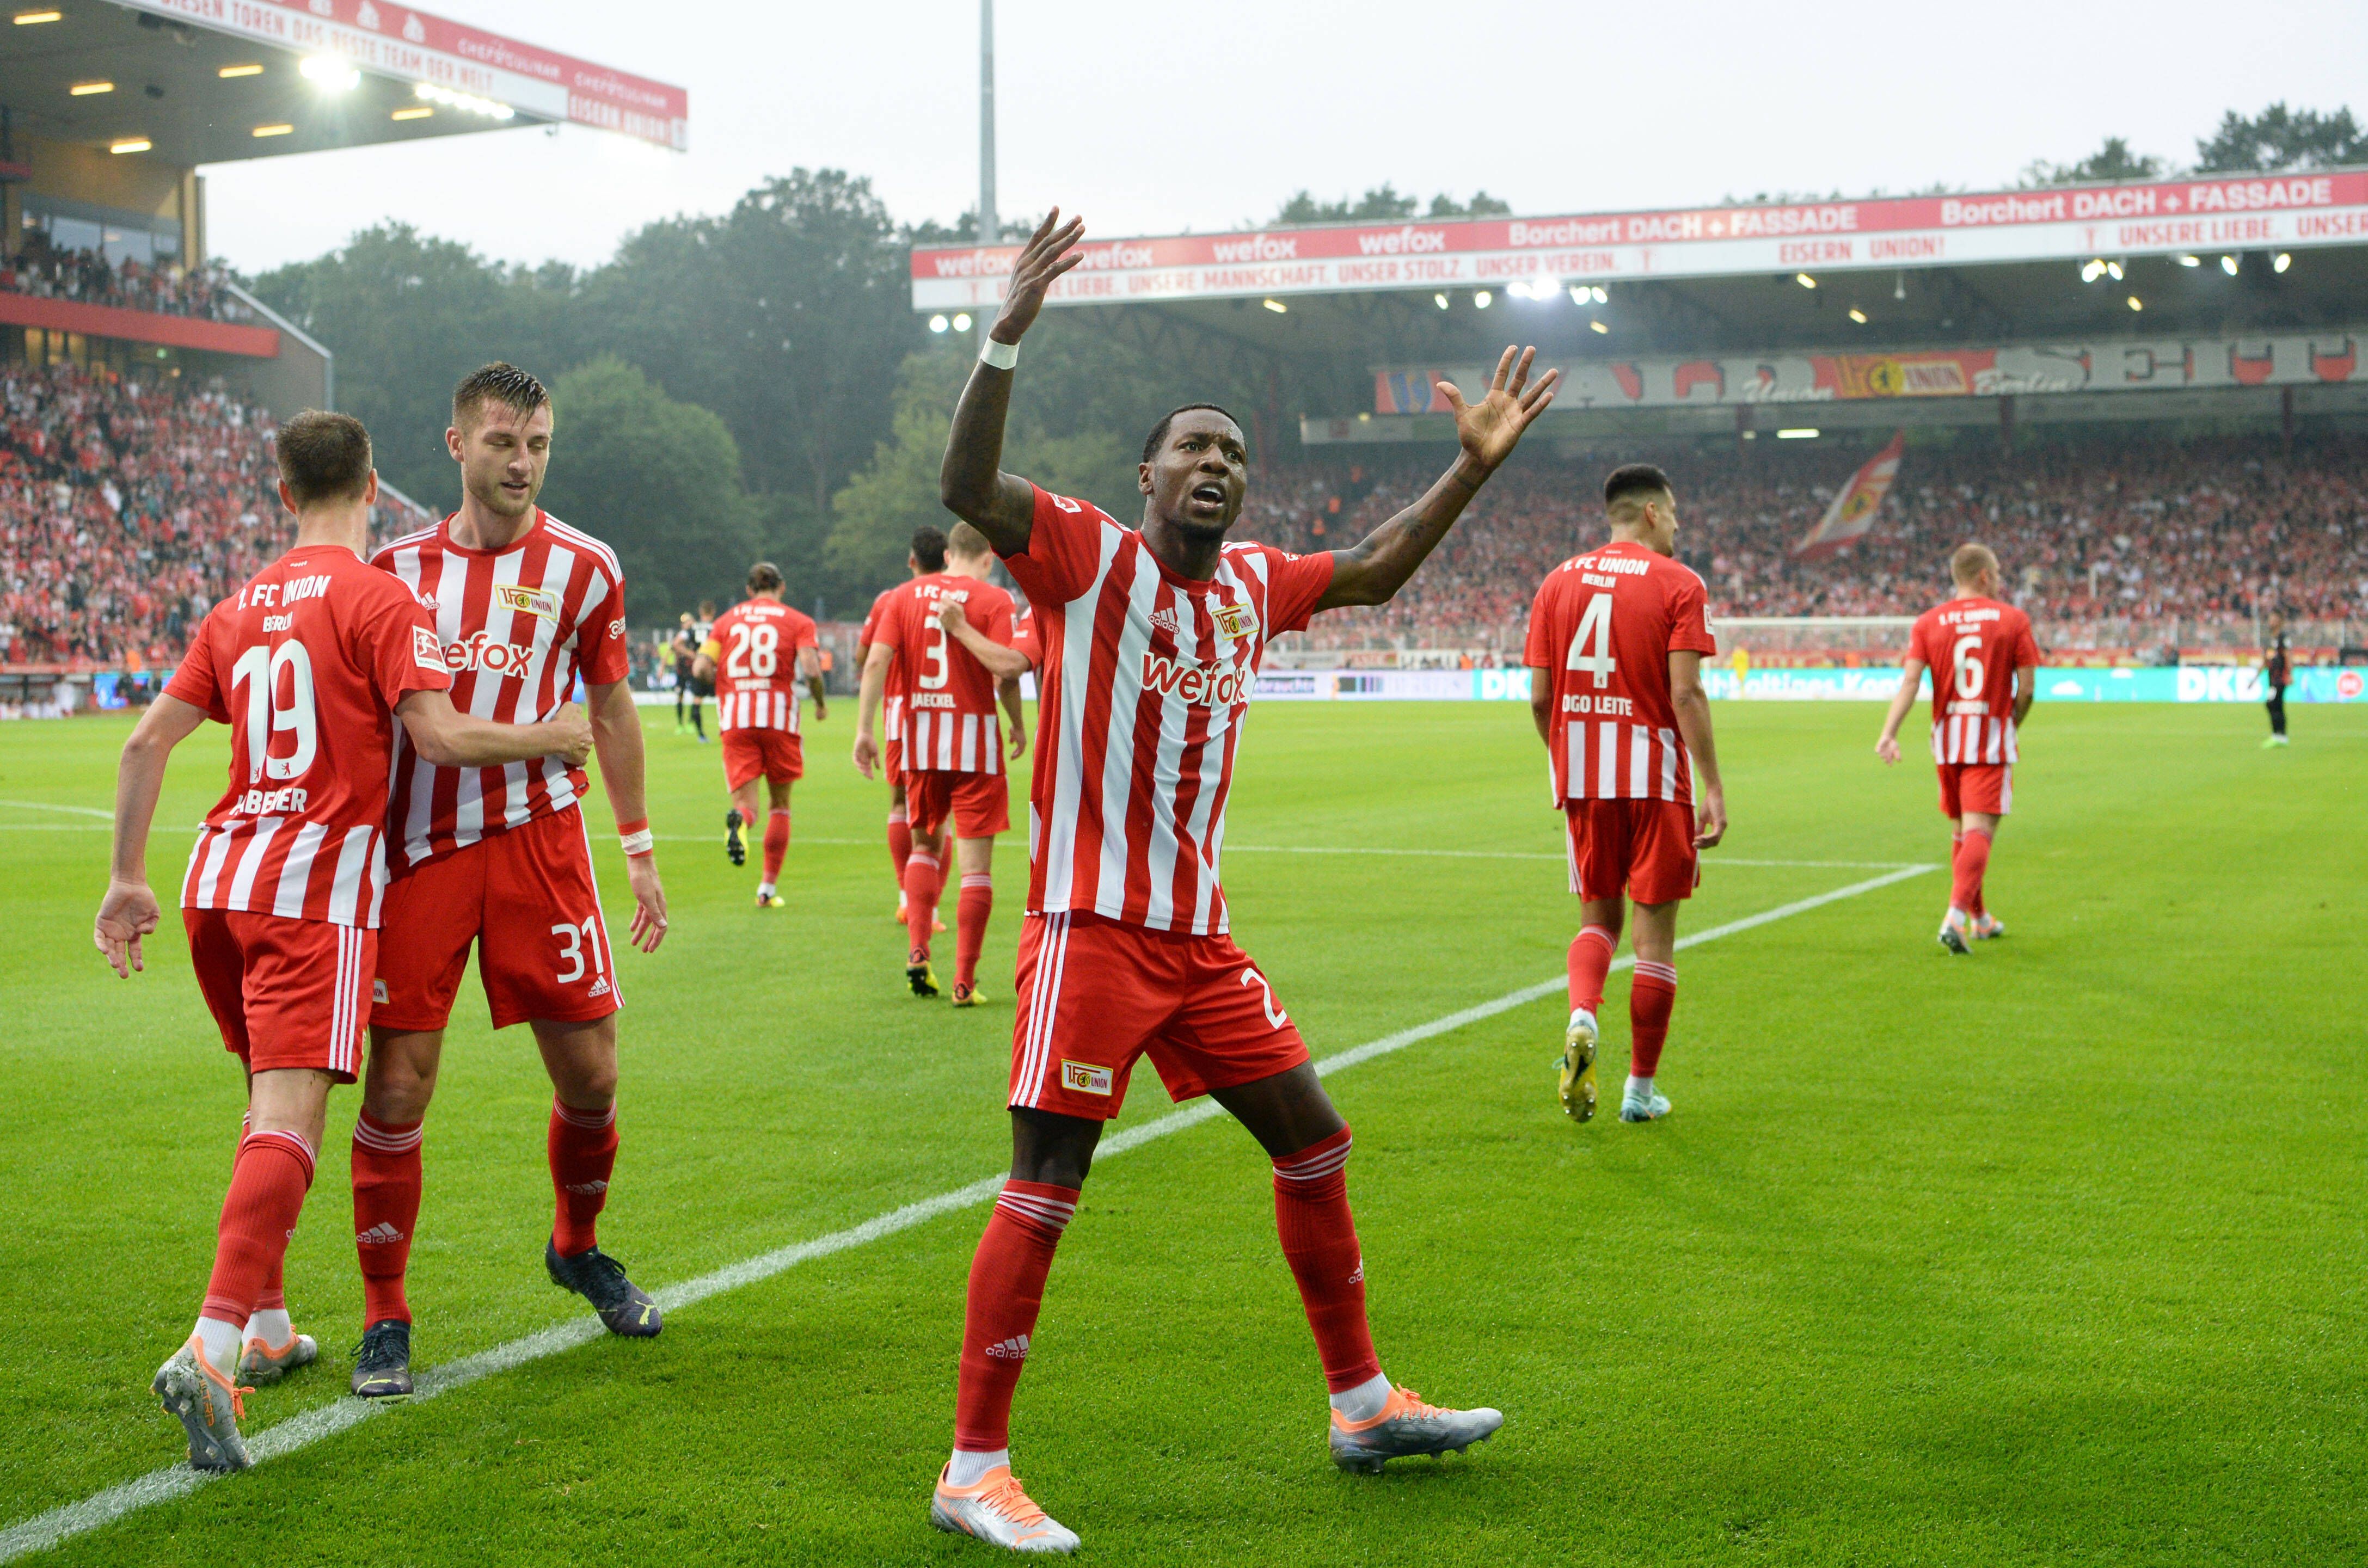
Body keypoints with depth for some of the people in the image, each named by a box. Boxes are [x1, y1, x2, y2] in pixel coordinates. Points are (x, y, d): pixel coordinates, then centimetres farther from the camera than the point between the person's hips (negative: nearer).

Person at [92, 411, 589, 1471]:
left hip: (219, 878, 7)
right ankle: (211, 1351, -27)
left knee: (273, 1100, 21)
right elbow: (439, 736, -13)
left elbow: (147, 740, 14)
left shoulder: (238, 609, 16)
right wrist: (545, 739, 4)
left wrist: (128, 880, 19)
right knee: (291, 1118, -13)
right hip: (316, 889, -7)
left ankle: (264, 1328, 28)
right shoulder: (378, 600, -4)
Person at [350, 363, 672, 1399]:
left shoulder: (583, 568, 4)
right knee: (397, 1088, -4)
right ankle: (385, 1319, 10)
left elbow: (611, 709, 12)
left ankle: (577, 1246, 32)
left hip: (538, 839, 0)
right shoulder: (401, 566, 6)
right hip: (419, 847, 0)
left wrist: (639, 849, 11)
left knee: (590, 1078, 3)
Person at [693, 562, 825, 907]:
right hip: (779, 717, -1)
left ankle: (738, 819, -37)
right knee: (780, 804, 14)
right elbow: (811, 669, -11)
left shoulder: (727, 620, 13)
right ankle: (769, 888, 14)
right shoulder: (798, 621, 5)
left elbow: (702, 667, 1)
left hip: (735, 721, 1)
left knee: (746, 802, 1)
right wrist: (821, 703, 7)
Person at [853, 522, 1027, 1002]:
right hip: (974, 735, -4)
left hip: (920, 734, 4)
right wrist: (1019, 725, -2)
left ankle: (918, 950, 5)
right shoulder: (994, 599, -4)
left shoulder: (907, 594, 7)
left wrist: (863, 729, -3)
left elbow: (876, 660, -3)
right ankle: (964, 980, -1)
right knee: (975, 862, 1)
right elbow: (1007, 668, -19)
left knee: (926, 845, 21)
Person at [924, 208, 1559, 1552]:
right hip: (1093, 926, -7)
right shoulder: (1087, 553, -8)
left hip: (1202, 934, 7)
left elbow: (1375, 571, 27)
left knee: (1316, 1145, 14)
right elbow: (967, 488, -24)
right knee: (1044, 1194, -8)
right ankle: (975, 1470, 2)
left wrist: (1474, 466, 19)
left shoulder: (1254, 583, 11)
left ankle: (1363, 1404, 31)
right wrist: (1009, 337, -35)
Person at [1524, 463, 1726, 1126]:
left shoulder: (1559, 581, 8)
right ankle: (1640, 1089, 11)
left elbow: (1539, 698, 5)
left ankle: (1581, 1018, -12)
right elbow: (1685, 692, -13)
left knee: (1598, 917, 17)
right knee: (1654, 931, 5)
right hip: (1654, 778, -4)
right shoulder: (1677, 584, -4)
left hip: (1582, 777, 4)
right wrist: (1713, 787, -12)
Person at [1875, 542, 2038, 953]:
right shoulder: (2013, 619, -1)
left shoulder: (1928, 622, 4)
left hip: (1947, 739, 4)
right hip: (1992, 741, -4)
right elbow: (2027, 688, -3)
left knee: (1961, 831, 17)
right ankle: (1955, 917, -26)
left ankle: (1979, 918, 30)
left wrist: (1889, 733, -15)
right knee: (1980, 832, -8)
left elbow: (1910, 680, -8)